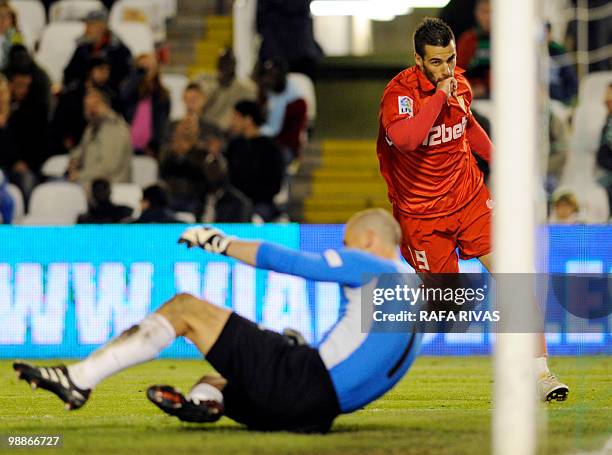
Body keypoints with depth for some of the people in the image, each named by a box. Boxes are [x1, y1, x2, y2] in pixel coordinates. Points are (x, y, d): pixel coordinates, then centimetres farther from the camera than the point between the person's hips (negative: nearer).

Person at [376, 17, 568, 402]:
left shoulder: (459, 84, -1)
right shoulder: (400, 91, -21)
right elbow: (404, 139, -42)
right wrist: (439, 96, -34)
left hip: (470, 195, 4)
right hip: (421, 209, -4)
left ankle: (540, 371, -13)